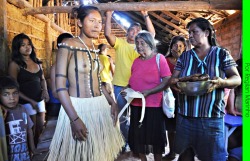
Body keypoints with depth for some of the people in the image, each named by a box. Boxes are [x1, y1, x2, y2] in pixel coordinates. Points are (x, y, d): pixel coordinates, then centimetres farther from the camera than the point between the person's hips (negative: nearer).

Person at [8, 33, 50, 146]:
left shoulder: (37, 62, 7)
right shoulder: (15, 64, -10)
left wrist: (45, 90, -2)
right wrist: (30, 101, -17)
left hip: (40, 100, 6)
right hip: (26, 102, -5)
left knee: (40, 128, 14)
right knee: (31, 130, 4)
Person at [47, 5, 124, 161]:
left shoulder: (95, 49, 10)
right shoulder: (68, 45, -11)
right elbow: (60, 86, -16)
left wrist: (113, 103, 7)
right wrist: (74, 118, -21)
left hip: (100, 107, 7)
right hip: (78, 107, -6)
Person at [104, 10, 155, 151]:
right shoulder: (120, 43, 2)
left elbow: (152, 34, -9)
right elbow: (108, 34, -14)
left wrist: (146, 16, -14)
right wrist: (109, 15, -17)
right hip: (120, 86, -1)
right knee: (122, 116, 13)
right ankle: (126, 141, 30)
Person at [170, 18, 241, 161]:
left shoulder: (222, 54, 2)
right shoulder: (184, 56, 10)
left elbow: (237, 79, -1)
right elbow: (173, 78, 8)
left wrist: (221, 83, -23)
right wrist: (174, 83, -17)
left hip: (212, 118, -3)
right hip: (185, 117, 3)